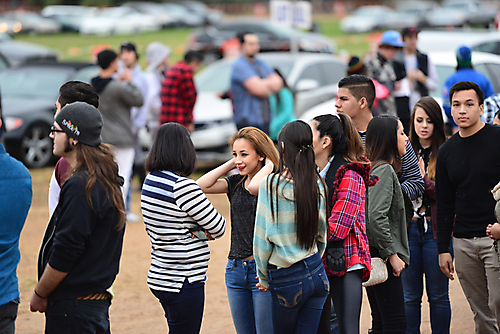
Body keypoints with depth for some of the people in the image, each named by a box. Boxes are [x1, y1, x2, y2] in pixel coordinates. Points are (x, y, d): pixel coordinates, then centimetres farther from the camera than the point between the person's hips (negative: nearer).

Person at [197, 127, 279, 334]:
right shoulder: (236, 183, 10)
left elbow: (254, 187, -30)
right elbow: (201, 186, -1)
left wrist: (269, 166, -13)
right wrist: (231, 164, 3)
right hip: (236, 269, 7)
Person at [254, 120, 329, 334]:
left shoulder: (271, 184, -14)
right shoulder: (318, 184, 1)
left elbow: (263, 237, -10)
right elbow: (322, 235, 10)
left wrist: (264, 278, 3)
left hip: (287, 280, -4)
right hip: (317, 273, 4)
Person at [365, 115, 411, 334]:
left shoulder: (375, 169, 15)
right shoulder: (384, 170, -14)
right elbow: (376, 218, -23)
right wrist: (392, 255, -18)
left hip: (374, 257, 10)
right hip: (381, 258, -10)